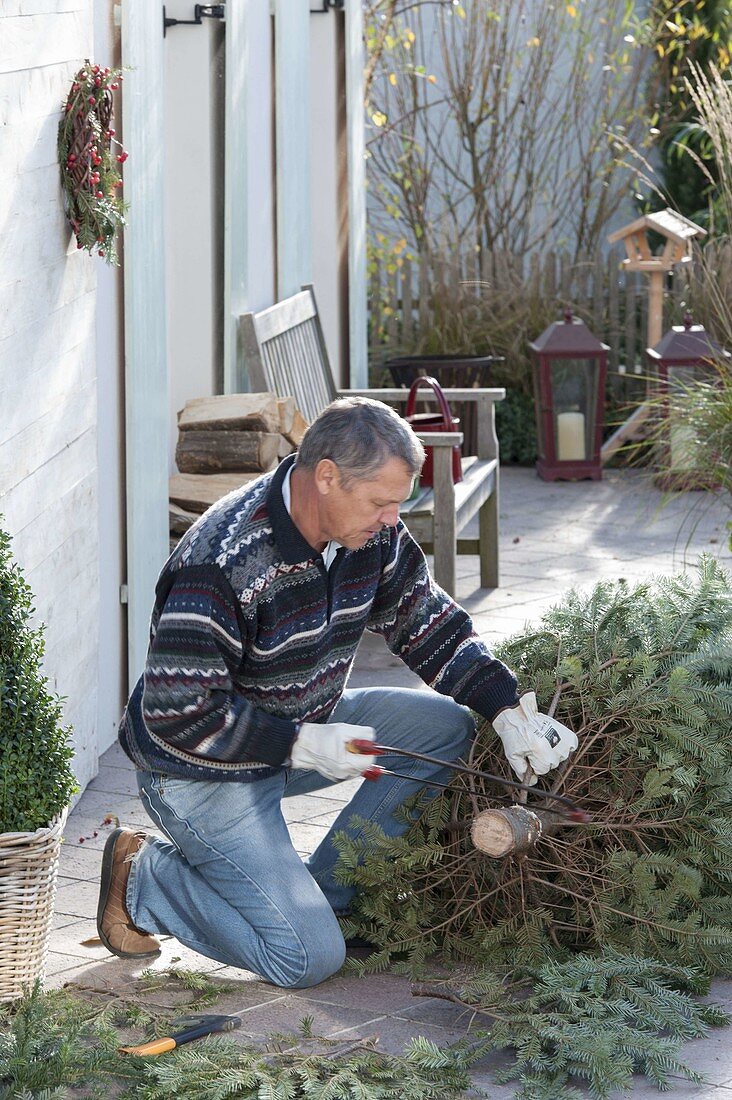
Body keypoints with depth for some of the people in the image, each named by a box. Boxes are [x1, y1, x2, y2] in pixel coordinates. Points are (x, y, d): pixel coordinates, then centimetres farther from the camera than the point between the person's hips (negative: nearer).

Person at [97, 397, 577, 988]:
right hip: (202, 769, -8)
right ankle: (142, 878, 6)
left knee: (445, 727, -7)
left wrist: (511, 711, -10)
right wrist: (306, 746, -26)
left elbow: (431, 627, 4)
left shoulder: (374, 534, -8)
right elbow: (177, 715, -29)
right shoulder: (223, 564, -32)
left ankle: (325, 891, 1)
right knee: (310, 958, -14)